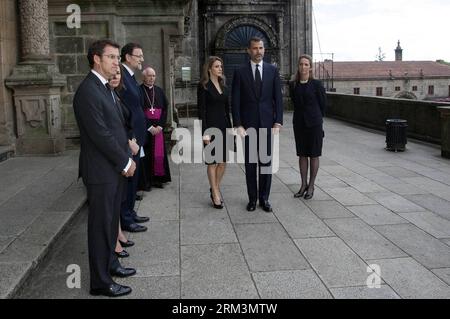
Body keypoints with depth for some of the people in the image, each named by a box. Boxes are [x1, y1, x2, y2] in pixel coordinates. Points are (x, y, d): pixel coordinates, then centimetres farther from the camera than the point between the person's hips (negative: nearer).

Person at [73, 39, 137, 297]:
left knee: (111, 220, 19)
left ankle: (110, 263, 35)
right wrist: (125, 162, -13)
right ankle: (101, 282, 13)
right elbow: (100, 134, -21)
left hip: (116, 169, 9)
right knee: (101, 224, 1)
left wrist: (126, 160, 6)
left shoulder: (105, 87, 14)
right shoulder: (87, 91, -17)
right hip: (102, 171, -9)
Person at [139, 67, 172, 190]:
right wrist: (149, 127, -13)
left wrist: (160, 126, -5)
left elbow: (165, 109, 8)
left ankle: (157, 178, 14)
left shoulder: (159, 91, 10)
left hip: (158, 128, 4)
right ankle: (145, 181, 7)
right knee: (146, 154, -1)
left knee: (159, 153, 4)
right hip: (144, 128, -4)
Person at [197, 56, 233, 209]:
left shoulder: (223, 85, 13)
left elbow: (227, 108, 15)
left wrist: (230, 128, 12)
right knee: (212, 161, 2)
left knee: (223, 161, 8)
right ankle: (215, 194, 11)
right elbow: (201, 110, -11)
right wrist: (205, 132, -16)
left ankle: (215, 187, 25)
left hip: (224, 126, 6)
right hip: (211, 127, -6)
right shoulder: (203, 86, -6)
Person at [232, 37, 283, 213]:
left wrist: (278, 122, -4)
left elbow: (278, 98, 4)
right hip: (248, 124, -1)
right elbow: (235, 101, -1)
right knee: (250, 163, 6)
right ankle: (252, 198, 16)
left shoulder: (272, 70, 6)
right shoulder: (240, 72, 2)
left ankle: (264, 198, 16)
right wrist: (238, 125, -8)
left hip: (267, 124, 1)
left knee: (266, 161, 5)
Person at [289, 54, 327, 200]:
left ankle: (311, 186, 14)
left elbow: (323, 103, 3)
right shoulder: (293, 85, 3)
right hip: (299, 123, 3)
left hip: (314, 123, -3)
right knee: (302, 154, 8)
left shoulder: (316, 84, -7)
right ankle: (303, 185, 18)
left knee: (314, 155, 4)